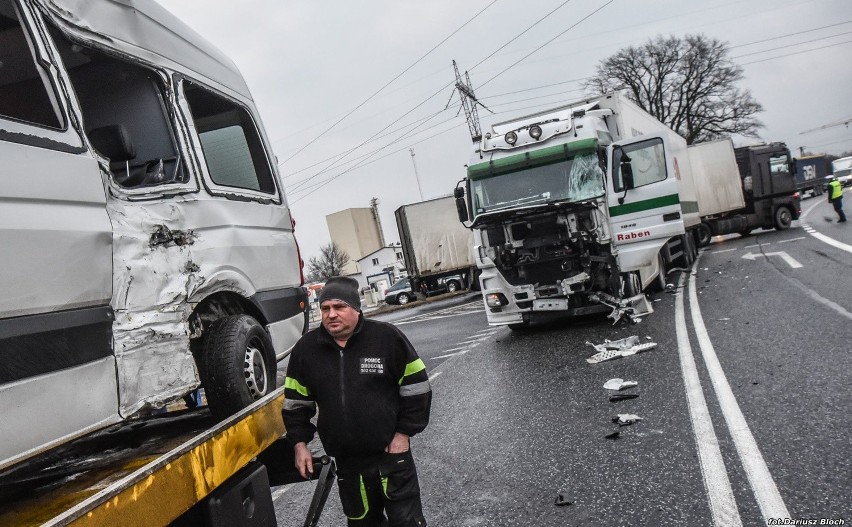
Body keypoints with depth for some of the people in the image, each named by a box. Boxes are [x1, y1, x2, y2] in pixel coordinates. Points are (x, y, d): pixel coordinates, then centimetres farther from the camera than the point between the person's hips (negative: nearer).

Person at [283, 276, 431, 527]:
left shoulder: (387, 337, -11)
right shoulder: (305, 349, -1)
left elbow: (416, 388, -4)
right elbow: (295, 403, 10)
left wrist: (404, 432, -6)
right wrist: (300, 444, 4)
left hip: (392, 453, -3)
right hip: (346, 462, 3)